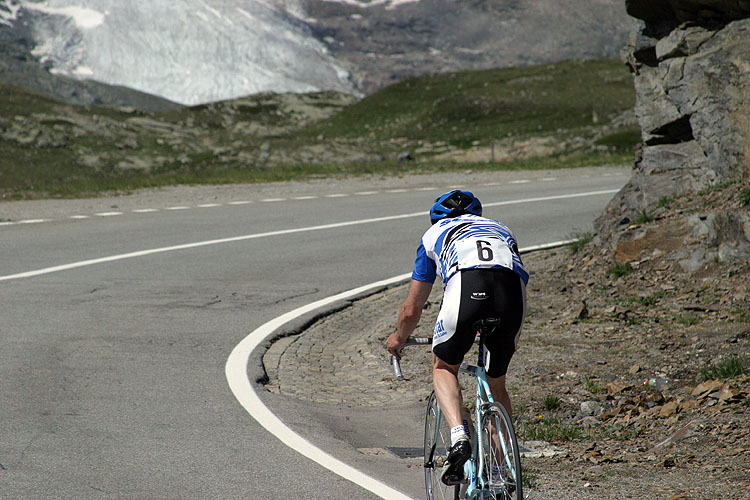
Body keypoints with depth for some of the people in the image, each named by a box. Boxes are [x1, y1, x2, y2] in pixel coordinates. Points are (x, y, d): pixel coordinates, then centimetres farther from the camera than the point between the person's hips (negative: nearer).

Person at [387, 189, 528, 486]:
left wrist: (398, 338, 57)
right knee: (496, 384, 22)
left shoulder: (435, 233, 34)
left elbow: (411, 310, 36)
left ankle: (459, 438, -3)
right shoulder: (500, 228, 42)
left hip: (466, 285, -3)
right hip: (514, 290, 3)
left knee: (443, 369, 21)